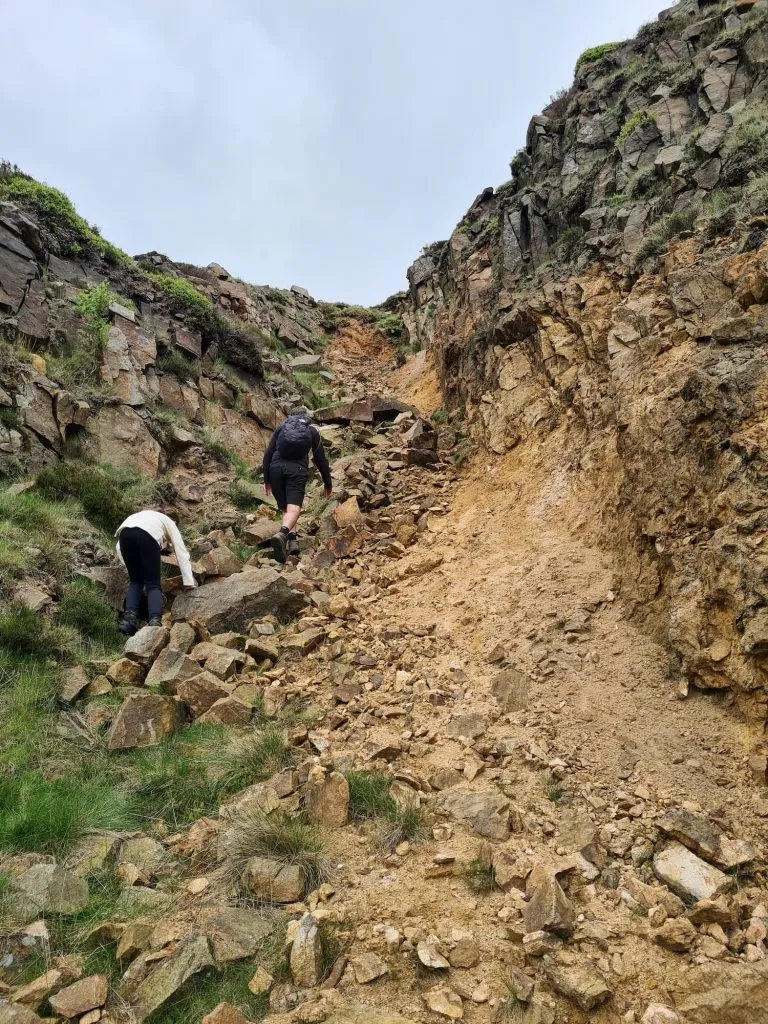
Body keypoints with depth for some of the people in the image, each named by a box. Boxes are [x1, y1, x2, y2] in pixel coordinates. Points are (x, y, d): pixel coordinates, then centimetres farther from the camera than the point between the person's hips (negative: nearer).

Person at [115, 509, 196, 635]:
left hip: (125, 534, 3)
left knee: (136, 581, 19)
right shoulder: (169, 523, 37)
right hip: (148, 535, -3)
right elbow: (182, 553, 26)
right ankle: (155, 621, -17)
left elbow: (120, 549, 29)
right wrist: (190, 582, 22)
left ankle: (129, 618, 0)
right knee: (153, 584, 5)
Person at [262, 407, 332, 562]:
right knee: (293, 508, -16)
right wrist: (328, 483, 27)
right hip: (297, 469, -2)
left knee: (285, 507, 14)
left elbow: (268, 454, 18)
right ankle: (282, 534, -42)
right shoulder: (312, 430, 22)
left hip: (276, 467, 2)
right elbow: (320, 459, 20)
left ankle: (292, 540, -1)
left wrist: (266, 479, 23)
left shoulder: (281, 427, 25)